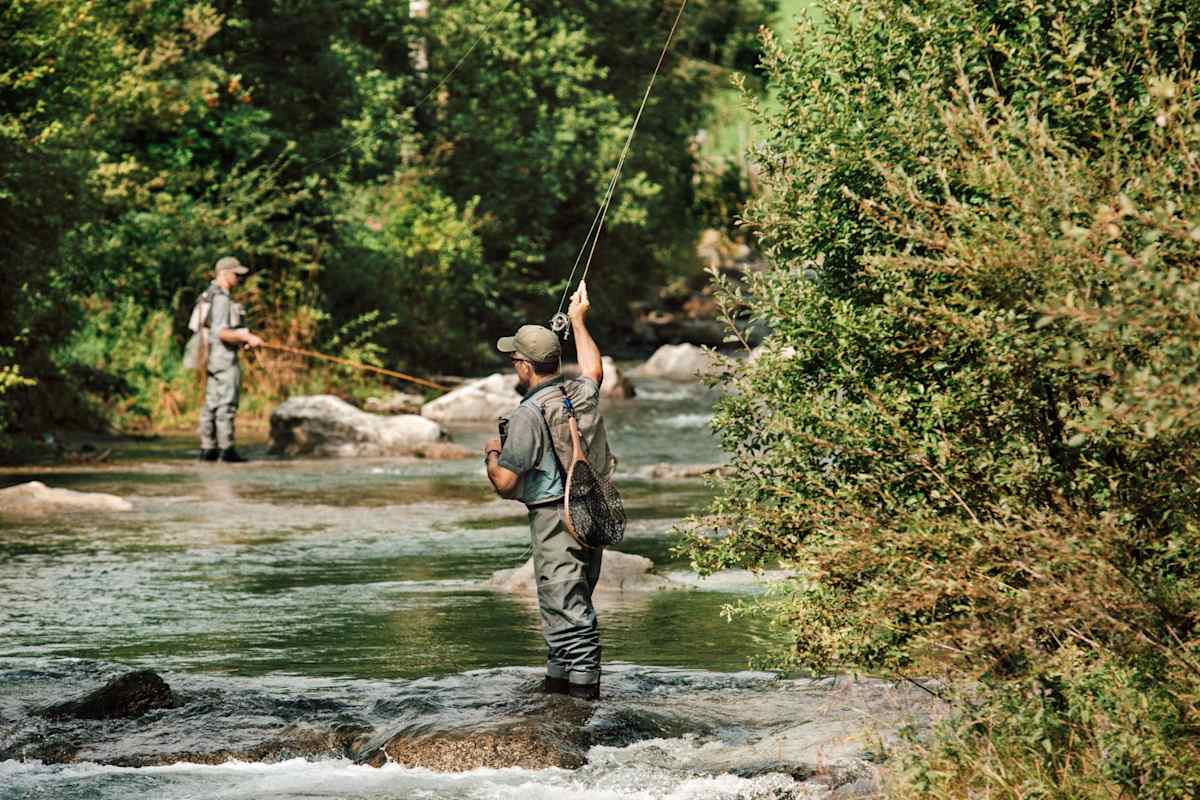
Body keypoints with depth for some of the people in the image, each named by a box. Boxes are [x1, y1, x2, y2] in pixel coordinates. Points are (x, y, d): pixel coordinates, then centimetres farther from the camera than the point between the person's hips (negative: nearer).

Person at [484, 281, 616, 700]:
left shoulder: (528, 415, -18)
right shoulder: (583, 393, 3)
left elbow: (505, 483, -17)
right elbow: (594, 369, 31)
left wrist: (492, 453, 4)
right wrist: (578, 321, 40)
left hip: (555, 519, -8)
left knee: (563, 599, -4)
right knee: (574, 599, 17)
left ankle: (582, 677, -5)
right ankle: (561, 672, 26)